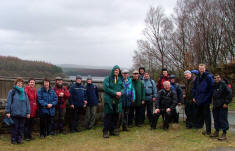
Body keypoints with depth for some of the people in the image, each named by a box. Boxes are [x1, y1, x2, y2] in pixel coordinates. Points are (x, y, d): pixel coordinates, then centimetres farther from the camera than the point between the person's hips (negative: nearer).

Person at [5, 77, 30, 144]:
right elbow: (8, 102, -3)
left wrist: (28, 112, 7)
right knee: (15, 127, 2)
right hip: (14, 113, -3)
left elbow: (27, 102, 11)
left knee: (21, 127, 8)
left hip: (23, 113, 3)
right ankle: (13, 139, 14)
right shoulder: (12, 92, -1)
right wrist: (7, 112, -8)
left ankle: (19, 139, 19)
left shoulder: (24, 92, 10)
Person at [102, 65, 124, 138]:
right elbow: (106, 88, -11)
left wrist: (120, 92, -13)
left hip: (117, 101, 5)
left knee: (116, 116, 9)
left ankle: (113, 130, 21)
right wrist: (115, 93, -16)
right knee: (108, 116, -3)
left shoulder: (120, 79, 13)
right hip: (109, 100, -5)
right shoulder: (107, 78, -1)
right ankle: (105, 131, 4)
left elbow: (123, 88, 10)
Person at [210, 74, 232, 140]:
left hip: (222, 106, -8)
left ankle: (224, 134, 4)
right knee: (216, 119, 14)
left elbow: (229, 93, -15)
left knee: (223, 119, -4)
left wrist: (226, 103, -16)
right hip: (215, 106, 8)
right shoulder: (214, 85, 11)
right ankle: (216, 132, 26)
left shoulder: (223, 84, -11)